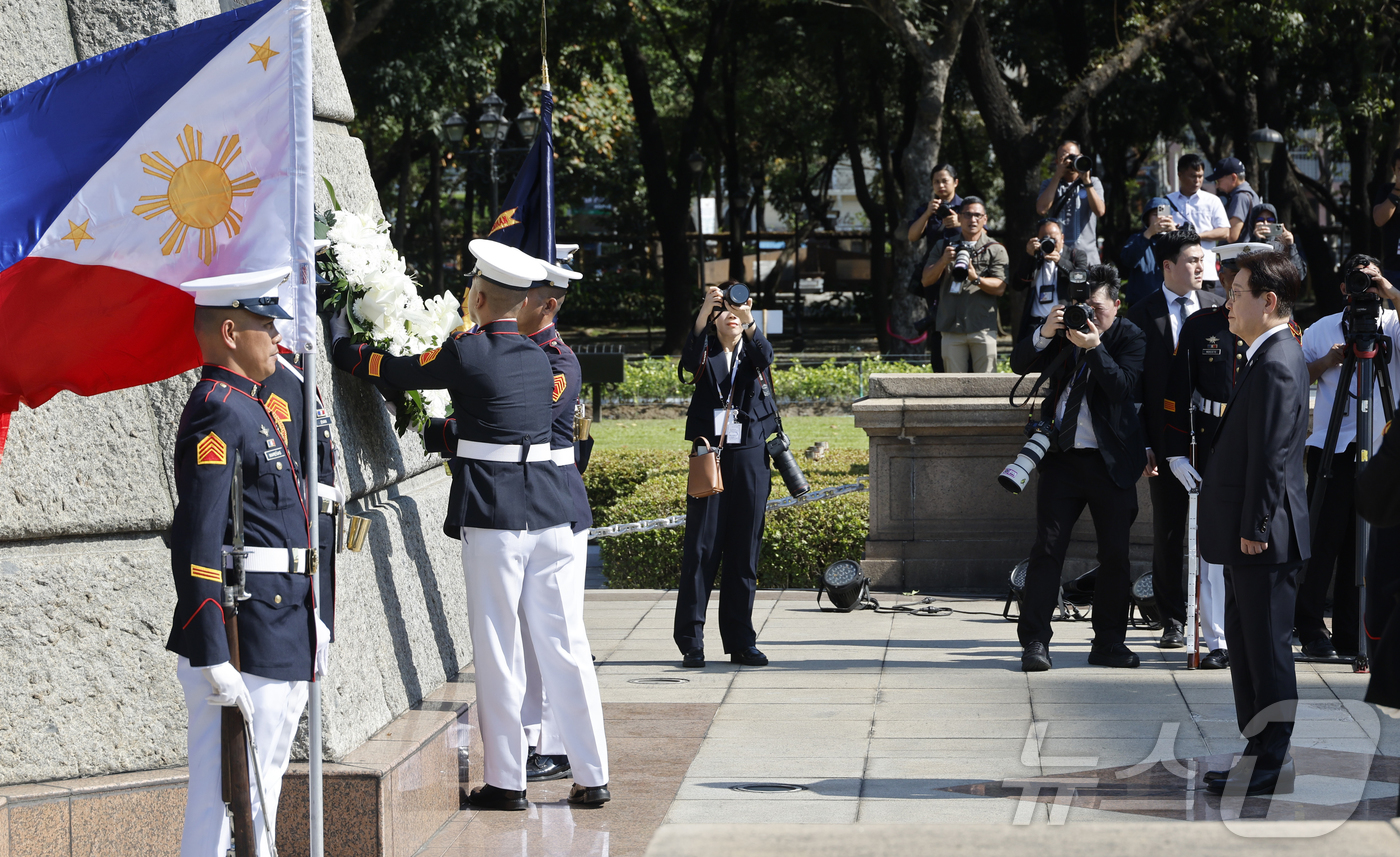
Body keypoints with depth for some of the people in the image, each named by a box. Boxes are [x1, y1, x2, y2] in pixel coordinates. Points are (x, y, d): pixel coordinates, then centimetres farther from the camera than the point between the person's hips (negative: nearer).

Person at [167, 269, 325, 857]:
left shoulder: (250, 407, 17)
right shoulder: (217, 411, -16)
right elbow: (197, 543, -23)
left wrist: (310, 624, 23)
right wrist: (211, 659, -27)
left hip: (281, 647, 10)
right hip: (243, 648, -10)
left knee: (259, 791, 17)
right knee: (226, 797, -7)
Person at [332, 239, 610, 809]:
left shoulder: (467, 353, -8)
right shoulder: (539, 358, 11)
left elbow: (383, 370, -2)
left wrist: (338, 326, 14)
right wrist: (450, 431, 35)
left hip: (492, 516, -6)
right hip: (549, 510, 6)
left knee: (498, 651, 1)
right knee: (560, 644, 9)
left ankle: (506, 782, 5)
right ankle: (591, 776, 10)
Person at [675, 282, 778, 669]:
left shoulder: (751, 352, 11)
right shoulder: (707, 355, 8)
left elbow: (765, 356, -13)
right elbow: (689, 359, -16)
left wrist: (748, 320, -31)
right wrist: (704, 311, -30)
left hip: (750, 457, 2)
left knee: (744, 549, 3)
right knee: (701, 547, -6)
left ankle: (741, 642, 8)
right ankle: (691, 643, -6)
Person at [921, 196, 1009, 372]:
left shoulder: (995, 250, 9)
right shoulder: (944, 246, 17)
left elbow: (999, 288, -2)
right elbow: (926, 280, 10)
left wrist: (976, 279, -19)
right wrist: (943, 261, -8)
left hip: (983, 327, -2)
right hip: (952, 327, 2)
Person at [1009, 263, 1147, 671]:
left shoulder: (1130, 337, -3)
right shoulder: (1064, 328, 7)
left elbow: (1124, 385, -17)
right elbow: (1020, 364, 1)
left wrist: (1094, 348, -28)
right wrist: (1044, 334, -17)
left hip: (1110, 461, -2)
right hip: (1061, 455, 2)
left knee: (1115, 554, 3)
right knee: (1047, 547, -3)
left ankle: (1108, 642, 14)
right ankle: (1034, 640, 0)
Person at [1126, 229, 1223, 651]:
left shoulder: (1217, 308, 5)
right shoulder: (1142, 315, 1)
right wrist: (1143, 444, -6)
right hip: (1167, 439, -1)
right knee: (1168, 533, 5)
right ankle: (1173, 621, 14)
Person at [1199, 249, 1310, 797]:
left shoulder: (1276, 366, -18)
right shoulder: (1270, 357, 15)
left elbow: (1271, 456, -21)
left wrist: (1254, 529, -19)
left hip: (1264, 540, -11)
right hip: (1249, 533, 11)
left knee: (1267, 651, -4)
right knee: (1244, 646, 15)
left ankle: (1272, 767, 2)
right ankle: (1260, 753, 23)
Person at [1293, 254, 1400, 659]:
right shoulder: (1322, 329, 8)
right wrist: (1327, 362, -6)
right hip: (1332, 447, -1)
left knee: (1362, 545, 5)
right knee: (1324, 538, -3)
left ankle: (1349, 633, 11)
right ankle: (1311, 631, 4)